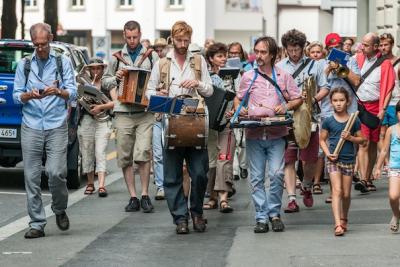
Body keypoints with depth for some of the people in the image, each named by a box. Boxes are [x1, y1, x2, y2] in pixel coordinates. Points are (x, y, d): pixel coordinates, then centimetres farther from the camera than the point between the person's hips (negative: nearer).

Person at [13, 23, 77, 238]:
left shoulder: (63, 62, 9)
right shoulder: (24, 65, 13)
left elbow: (73, 93, 3)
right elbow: (16, 95, 8)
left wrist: (58, 91, -18)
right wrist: (29, 95, -13)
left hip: (56, 126, -2)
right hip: (31, 127, 2)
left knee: (56, 172, -13)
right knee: (32, 176, -2)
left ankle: (60, 210, 14)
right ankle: (36, 224, 3)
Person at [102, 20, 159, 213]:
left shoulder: (152, 56, 8)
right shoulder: (117, 58, 13)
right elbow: (105, 81, 18)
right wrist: (115, 78, -2)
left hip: (145, 112, -2)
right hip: (123, 112, 2)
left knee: (143, 153, -13)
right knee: (124, 157, 2)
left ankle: (145, 195, -4)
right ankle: (133, 197, 9)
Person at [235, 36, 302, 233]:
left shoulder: (283, 77, 8)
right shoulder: (248, 77, 10)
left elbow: (298, 99, 12)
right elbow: (238, 99, 20)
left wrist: (286, 106, -7)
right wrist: (239, 109, -1)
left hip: (276, 134, -1)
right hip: (254, 134, 1)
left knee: (277, 174, -11)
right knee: (256, 178, 0)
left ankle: (274, 213, 4)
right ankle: (261, 218, 4)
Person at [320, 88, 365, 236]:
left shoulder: (354, 121, 2)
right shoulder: (328, 121, 0)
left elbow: (361, 139, 8)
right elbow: (322, 140, 7)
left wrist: (351, 138, -12)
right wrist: (327, 153, -9)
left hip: (349, 160, 2)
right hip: (334, 160, -2)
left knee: (346, 194, 10)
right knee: (337, 191, -12)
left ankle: (344, 219, 32)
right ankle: (338, 225, -18)